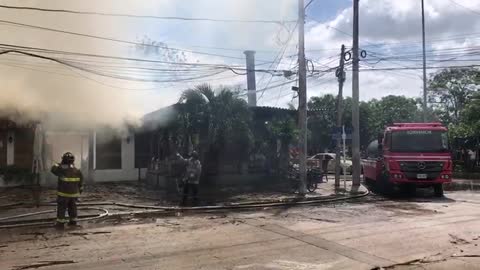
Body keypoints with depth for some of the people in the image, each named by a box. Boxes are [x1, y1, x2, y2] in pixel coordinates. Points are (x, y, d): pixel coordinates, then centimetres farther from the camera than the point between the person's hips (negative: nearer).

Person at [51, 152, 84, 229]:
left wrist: (58, 164, 16)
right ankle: (73, 222, 23)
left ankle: (60, 223, 10)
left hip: (63, 194, -4)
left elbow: (53, 169, 0)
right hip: (74, 194, 4)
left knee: (61, 208, 6)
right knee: (72, 207, 16)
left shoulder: (62, 170, -19)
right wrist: (79, 192, 17)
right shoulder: (77, 171, -3)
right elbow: (80, 183, 5)